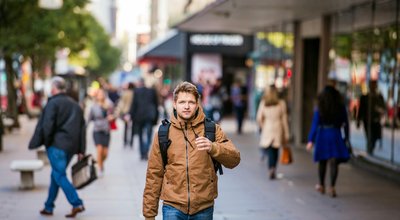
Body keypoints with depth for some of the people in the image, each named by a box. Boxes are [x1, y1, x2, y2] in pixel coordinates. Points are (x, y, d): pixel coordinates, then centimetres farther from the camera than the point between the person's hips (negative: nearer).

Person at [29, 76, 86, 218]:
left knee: (60, 176, -6)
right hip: (71, 146, 7)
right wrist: (80, 150, 15)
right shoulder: (75, 105, 16)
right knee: (56, 175, 17)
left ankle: (77, 203, -18)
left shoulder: (53, 103, -6)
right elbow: (82, 128, 15)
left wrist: (45, 142, -3)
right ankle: (48, 207, 23)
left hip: (57, 145, -7)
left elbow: (47, 126, -16)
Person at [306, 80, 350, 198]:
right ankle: (332, 187, -15)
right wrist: (346, 137, 14)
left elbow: (315, 124, -6)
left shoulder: (319, 107, -5)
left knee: (322, 161, 15)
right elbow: (345, 123, 4)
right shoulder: (341, 107, 0)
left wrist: (311, 140, -4)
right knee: (334, 162, -2)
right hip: (335, 135, 0)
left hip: (322, 135, 0)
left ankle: (321, 186, 28)